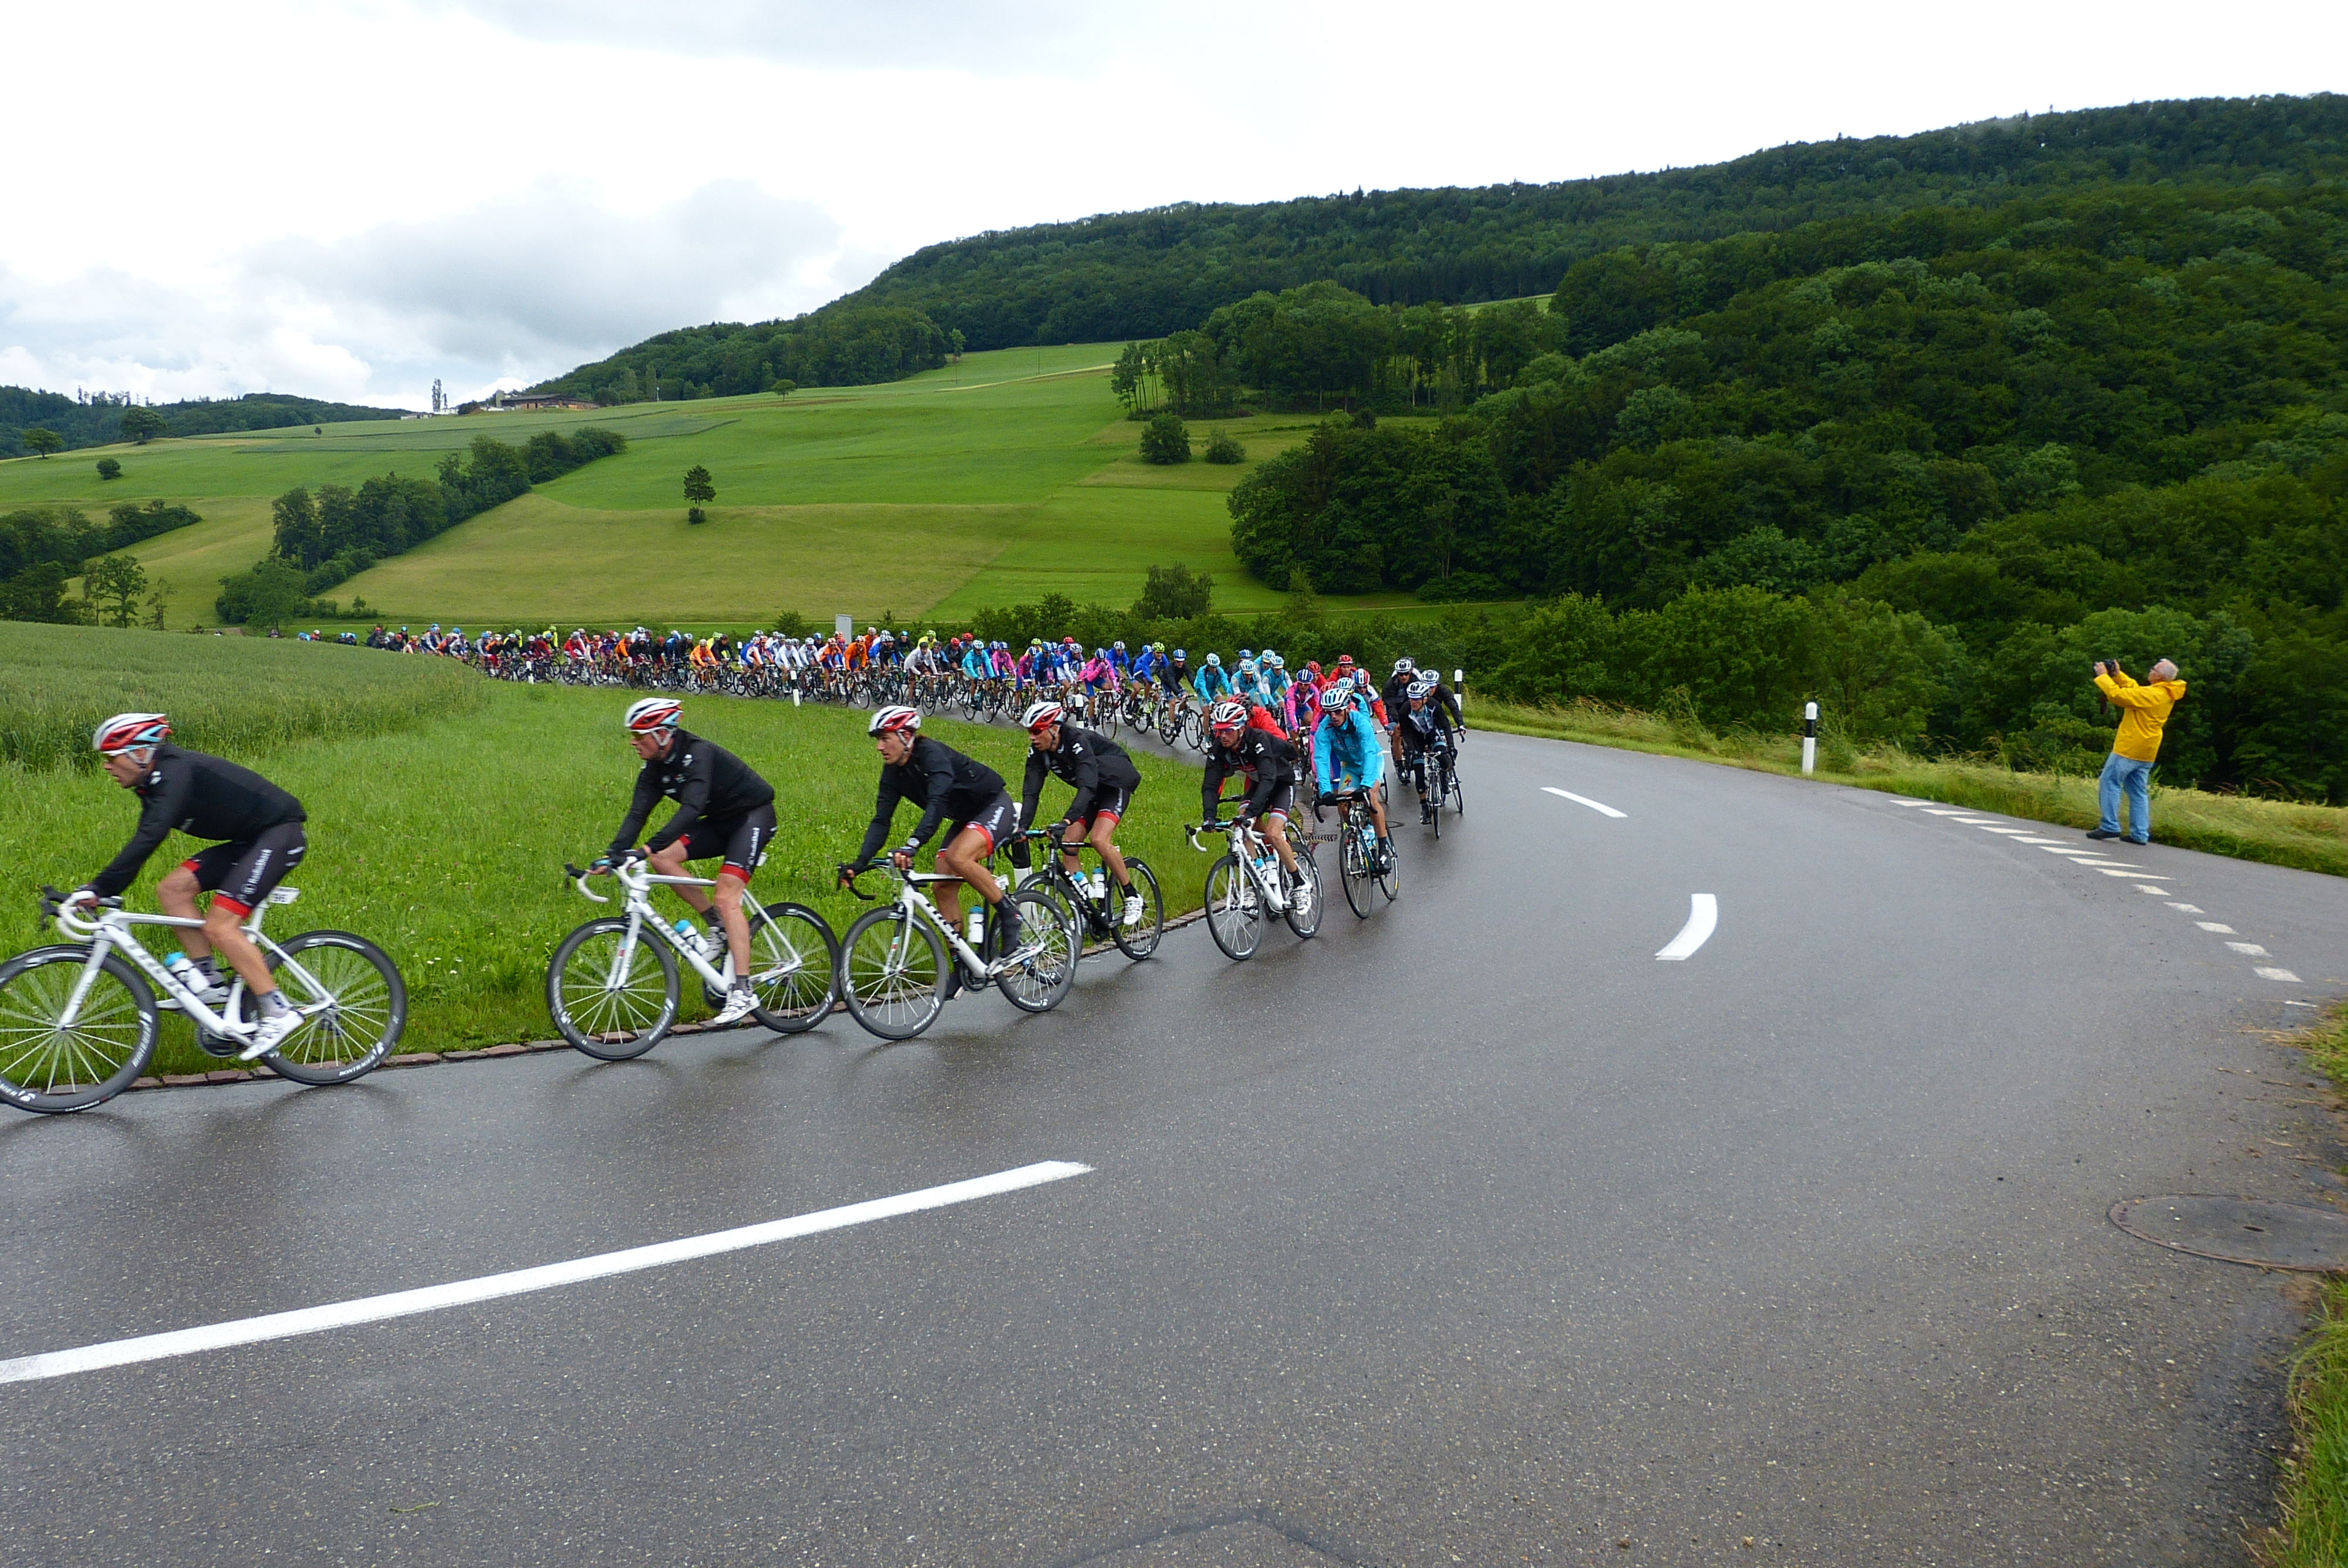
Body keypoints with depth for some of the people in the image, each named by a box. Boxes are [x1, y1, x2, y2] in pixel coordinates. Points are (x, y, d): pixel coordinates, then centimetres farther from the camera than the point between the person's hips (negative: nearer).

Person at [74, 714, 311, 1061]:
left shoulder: (175, 772, -19)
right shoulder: (156, 782, 11)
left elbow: (148, 839, -30)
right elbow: (143, 843, 15)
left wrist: (99, 887, -32)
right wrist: (100, 890, 9)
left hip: (281, 834, -10)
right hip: (249, 841, 10)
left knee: (218, 925, -16)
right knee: (172, 889, -1)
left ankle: (278, 1013, -12)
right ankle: (209, 980, 4)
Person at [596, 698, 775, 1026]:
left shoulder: (698, 755, -27)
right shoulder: (654, 770, -3)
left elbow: (692, 808, -40)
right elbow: (637, 814, -9)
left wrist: (649, 847, -49)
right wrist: (612, 854, -25)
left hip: (753, 816, -8)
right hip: (720, 822, 8)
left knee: (726, 898, -21)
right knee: (662, 859, -13)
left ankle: (742, 991, -21)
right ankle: (718, 926, -1)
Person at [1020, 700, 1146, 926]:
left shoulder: (1078, 741, -33)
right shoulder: (1038, 752, -13)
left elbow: (1087, 786, -44)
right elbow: (1031, 792, -16)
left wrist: (1067, 820, -58)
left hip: (1115, 786, -7)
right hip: (1092, 794, 8)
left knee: (1099, 839, -26)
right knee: (1068, 845, -7)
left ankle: (1132, 897, -11)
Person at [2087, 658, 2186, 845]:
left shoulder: (2151, 694, -20)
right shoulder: (2167, 695, 9)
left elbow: (2117, 695, -22)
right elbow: (2134, 689, 19)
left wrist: (2103, 676, -10)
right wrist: (2117, 674, 11)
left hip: (2129, 749, -9)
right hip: (2146, 752, 9)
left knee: (2110, 783, -1)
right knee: (2139, 792, 11)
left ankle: (2110, 826, -5)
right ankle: (2140, 834, 10)